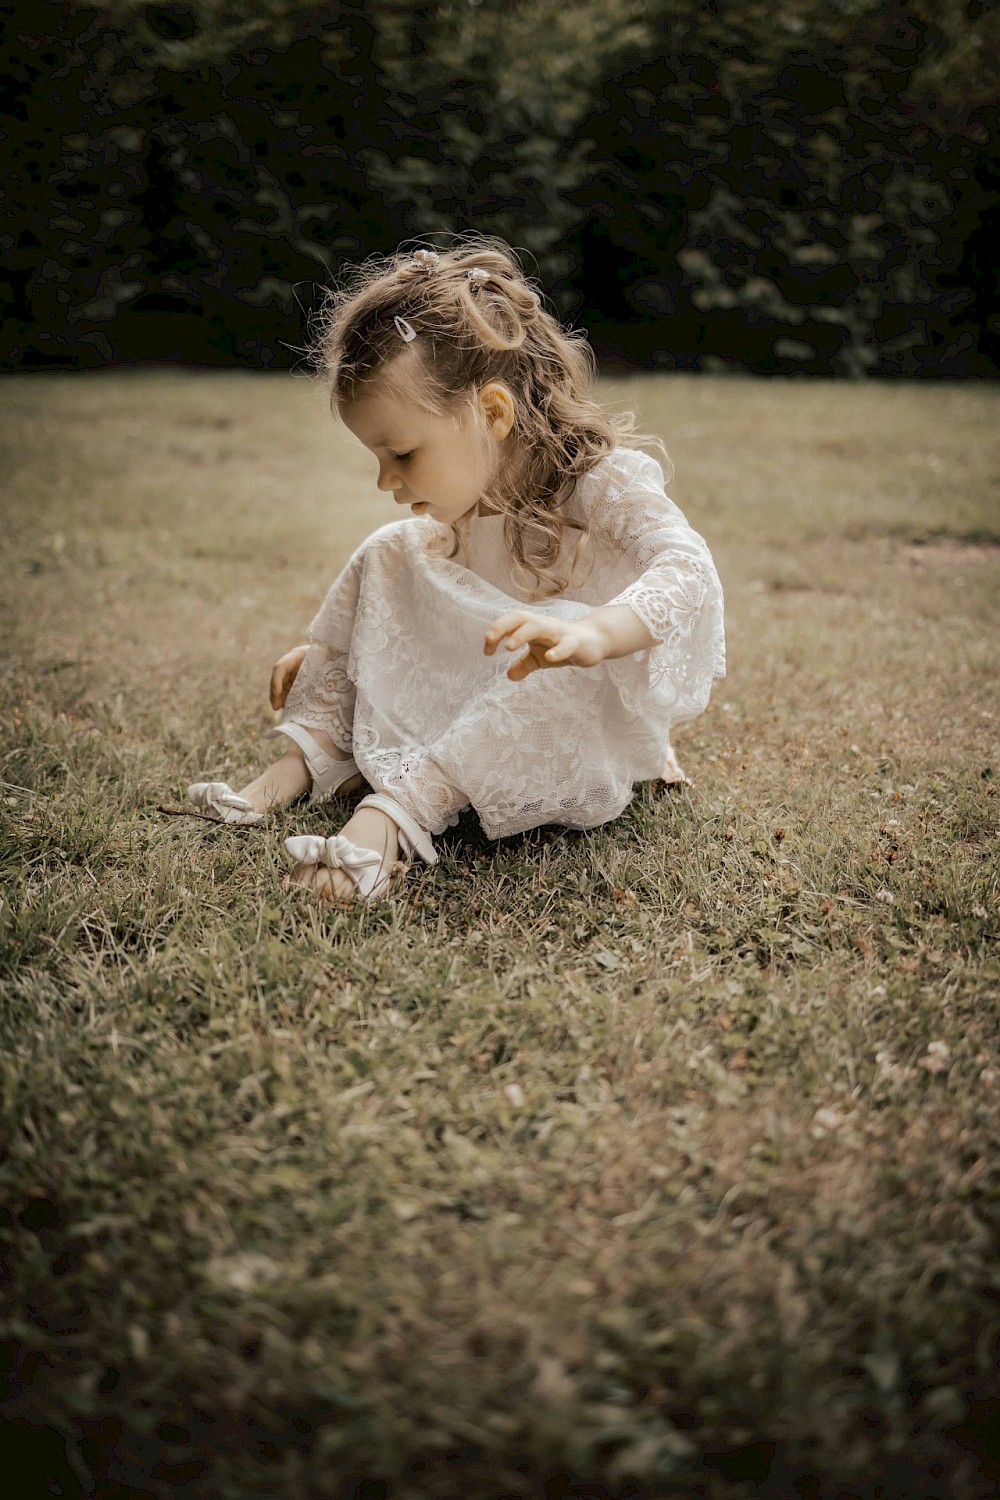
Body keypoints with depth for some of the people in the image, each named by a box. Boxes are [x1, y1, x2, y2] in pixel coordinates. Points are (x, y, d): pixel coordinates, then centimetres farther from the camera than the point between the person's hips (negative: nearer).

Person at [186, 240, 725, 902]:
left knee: (566, 672, -42)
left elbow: (689, 568, -42)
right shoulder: (464, 499, -2)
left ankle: (397, 808, -42)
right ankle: (309, 756, -12)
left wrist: (592, 633, -59)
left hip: (598, 706, -6)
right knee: (389, 559, -4)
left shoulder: (606, 481, -23)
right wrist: (331, 648, 8)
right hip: (484, 691, 7)